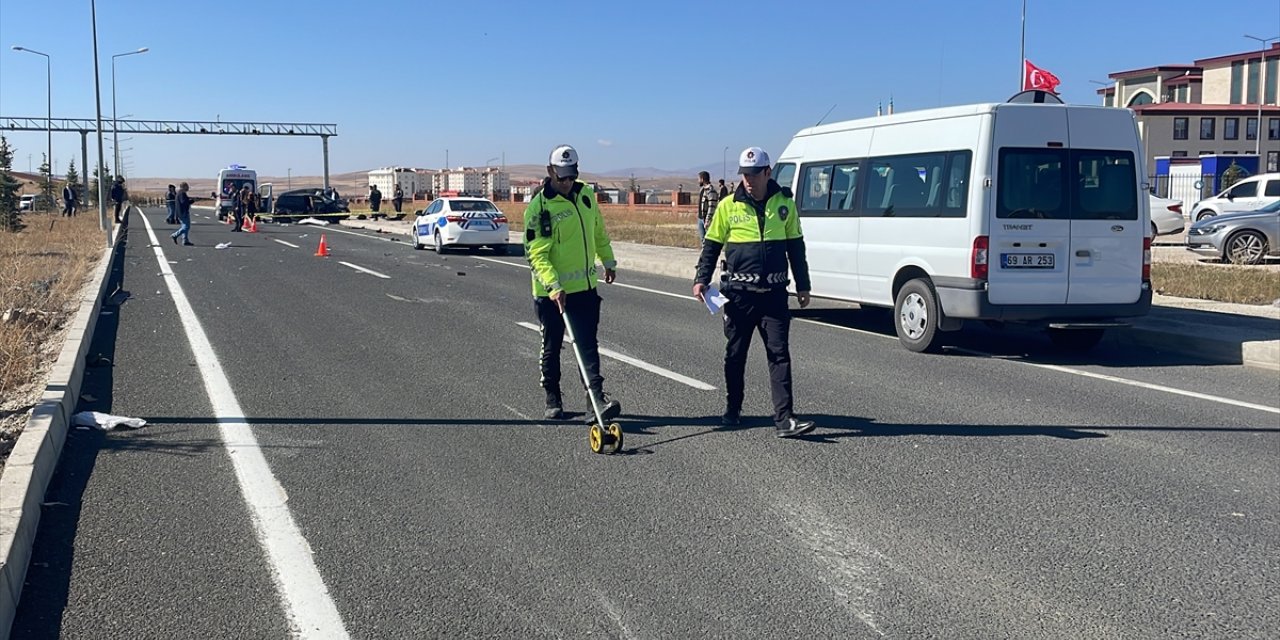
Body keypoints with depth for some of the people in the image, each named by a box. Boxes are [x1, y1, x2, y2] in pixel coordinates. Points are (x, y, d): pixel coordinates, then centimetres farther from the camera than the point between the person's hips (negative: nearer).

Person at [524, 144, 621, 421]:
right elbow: (536, 253, -20)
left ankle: (597, 394, -5)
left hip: (585, 287, 4)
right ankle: (553, 399, 22)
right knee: (551, 348, 9)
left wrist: (608, 261, 26)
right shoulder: (539, 207, -15)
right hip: (551, 293, -4)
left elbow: (599, 231, 20)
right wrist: (552, 286, -30)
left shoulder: (586, 195, 4)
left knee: (588, 344, -2)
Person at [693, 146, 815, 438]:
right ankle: (732, 409, 29)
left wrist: (802, 285, 13)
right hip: (739, 293, 0)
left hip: (773, 293, 0)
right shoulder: (729, 206, 0)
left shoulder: (784, 204, 5)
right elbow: (712, 245, 6)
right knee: (735, 354, 11)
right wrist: (701, 279, -4)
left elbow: (795, 247, 13)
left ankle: (784, 419, -6)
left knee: (779, 353, -5)